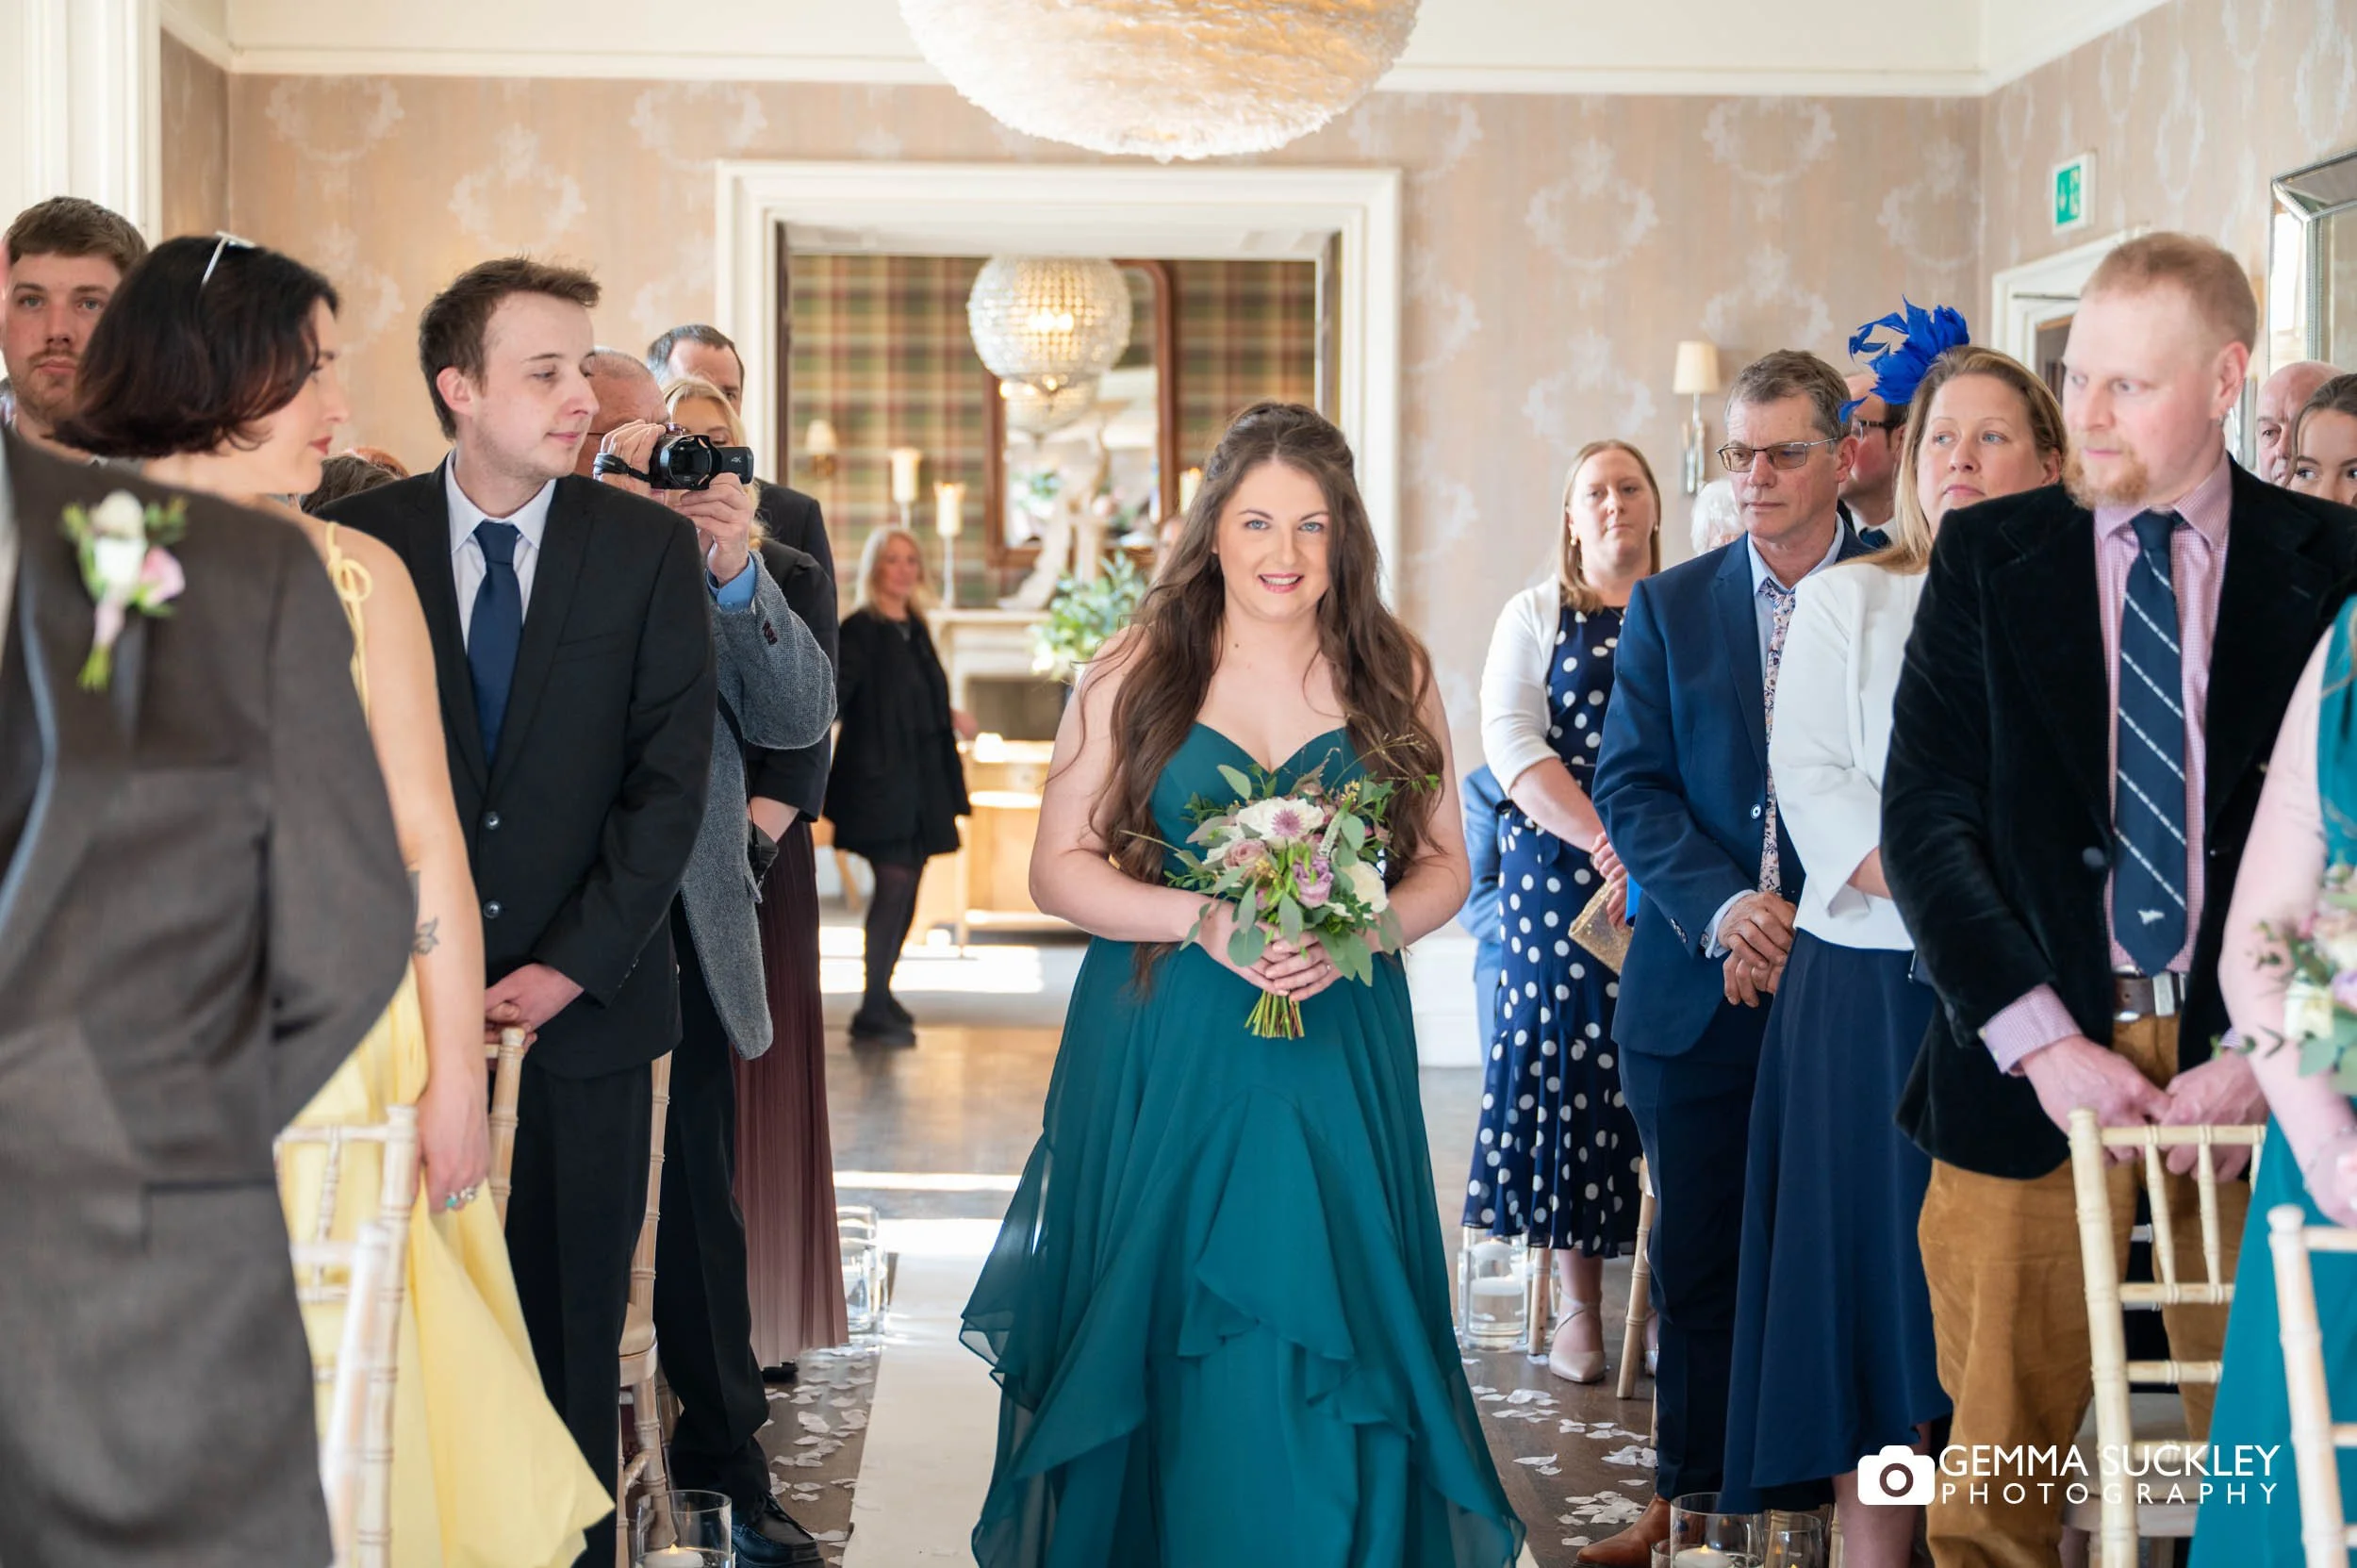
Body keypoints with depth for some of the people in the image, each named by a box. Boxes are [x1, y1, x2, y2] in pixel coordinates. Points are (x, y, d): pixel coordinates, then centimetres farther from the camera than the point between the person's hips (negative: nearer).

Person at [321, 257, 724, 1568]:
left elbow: (672, 777, -2)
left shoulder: (649, 546, 2)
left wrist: (571, 968, -9)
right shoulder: (358, 540, 2)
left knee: (576, 1319, 5)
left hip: (587, 1007, 0)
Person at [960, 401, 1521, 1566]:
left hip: (1338, 1056, 1)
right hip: (1160, 1061, -1)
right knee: (1160, 1335, 3)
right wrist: (1202, 922, -16)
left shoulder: (1392, 675, 6)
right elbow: (1058, 868, -1)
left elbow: (1444, 865, 8)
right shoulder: (1135, 673, 0)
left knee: (1322, 1342, 0)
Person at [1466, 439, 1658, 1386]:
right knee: (1570, 1063, -4)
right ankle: (1578, 1306, 3)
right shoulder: (1537, 615, 10)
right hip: (1562, 874, -1)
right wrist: (1608, 847, -15)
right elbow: (1513, 746, -2)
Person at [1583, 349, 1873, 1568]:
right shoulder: (1667, 607, 8)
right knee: (1698, 1260, 9)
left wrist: (1810, 930, -11)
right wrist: (1725, 908, -13)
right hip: (1698, 992, 2)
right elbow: (1628, 785, 2)